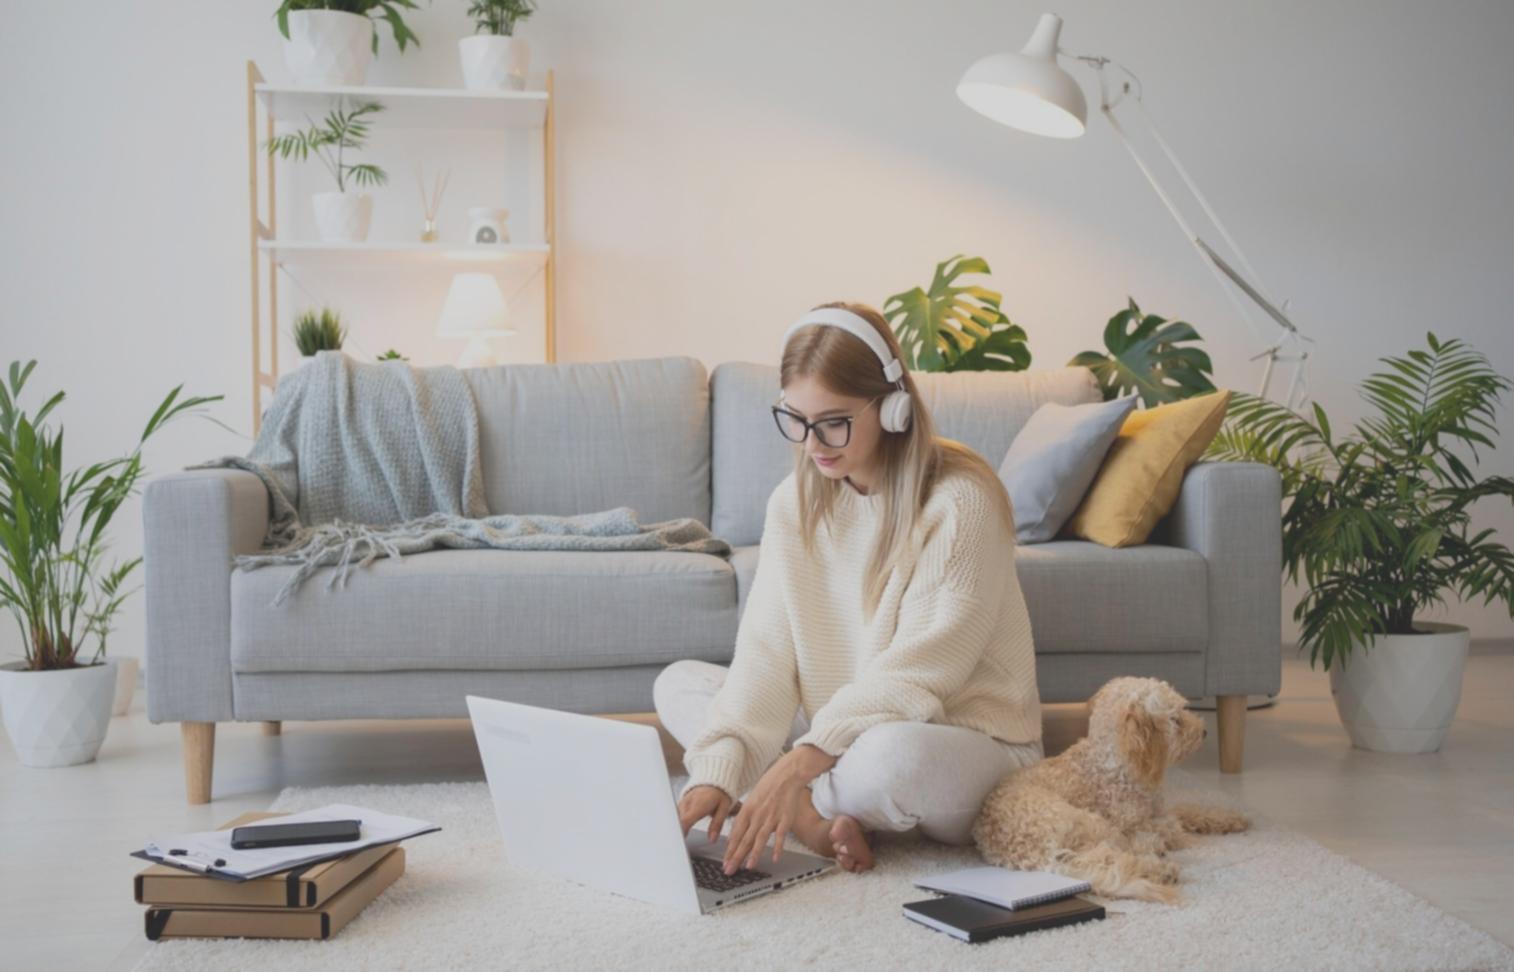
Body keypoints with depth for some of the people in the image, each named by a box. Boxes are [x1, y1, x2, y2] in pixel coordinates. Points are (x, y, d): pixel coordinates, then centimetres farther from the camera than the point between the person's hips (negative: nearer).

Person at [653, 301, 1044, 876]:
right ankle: (815, 818, -20)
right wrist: (719, 770, -25)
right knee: (678, 684, -2)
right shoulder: (794, 503, -1)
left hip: (969, 738, -6)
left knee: (894, 752, -41)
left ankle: (812, 811, -8)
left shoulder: (959, 502, -20)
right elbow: (766, 653, -9)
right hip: (835, 721, 7)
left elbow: (916, 674, -24)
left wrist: (800, 763, -33)